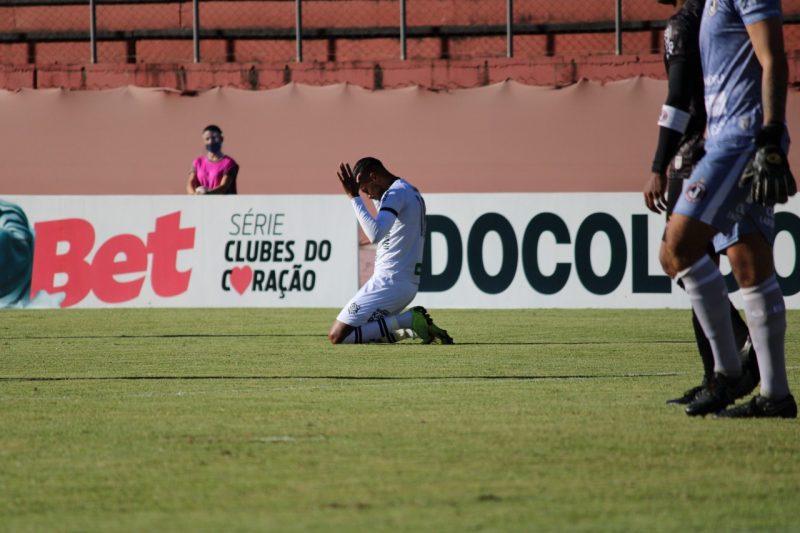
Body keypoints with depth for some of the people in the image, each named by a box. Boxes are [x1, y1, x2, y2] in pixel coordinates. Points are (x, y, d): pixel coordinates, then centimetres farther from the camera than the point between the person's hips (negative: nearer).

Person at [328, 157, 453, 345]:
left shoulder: (395, 193, -13)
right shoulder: (412, 192, 17)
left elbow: (375, 234, -29)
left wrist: (354, 196, -24)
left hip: (390, 282, -10)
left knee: (337, 336, -9)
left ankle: (407, 321, -12)